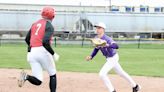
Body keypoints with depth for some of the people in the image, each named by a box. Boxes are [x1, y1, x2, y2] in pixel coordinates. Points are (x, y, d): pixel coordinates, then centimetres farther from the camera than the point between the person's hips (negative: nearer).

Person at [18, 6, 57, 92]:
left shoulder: (35, 24, 17)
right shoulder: (49, 26, -4)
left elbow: (27, 39, 21)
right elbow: (45, 42, -17)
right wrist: (53, 53, -6)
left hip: (31, 53, 5)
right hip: (43, 52, -5)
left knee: (38, 81, 4)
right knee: (53, 75, 15)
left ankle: (26, 76, -24)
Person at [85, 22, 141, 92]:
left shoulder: (107, 39, -30)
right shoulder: (96, 38, -4)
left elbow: (116, 46, -46)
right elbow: (96, 49, 10)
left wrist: (107, 45, -64)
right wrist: (91, 56, -6)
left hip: (113, 58, -9)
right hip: (109, 59, 9)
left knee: (102, 74, -17)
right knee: (121, 73, 21)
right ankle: (135, 86, 36)